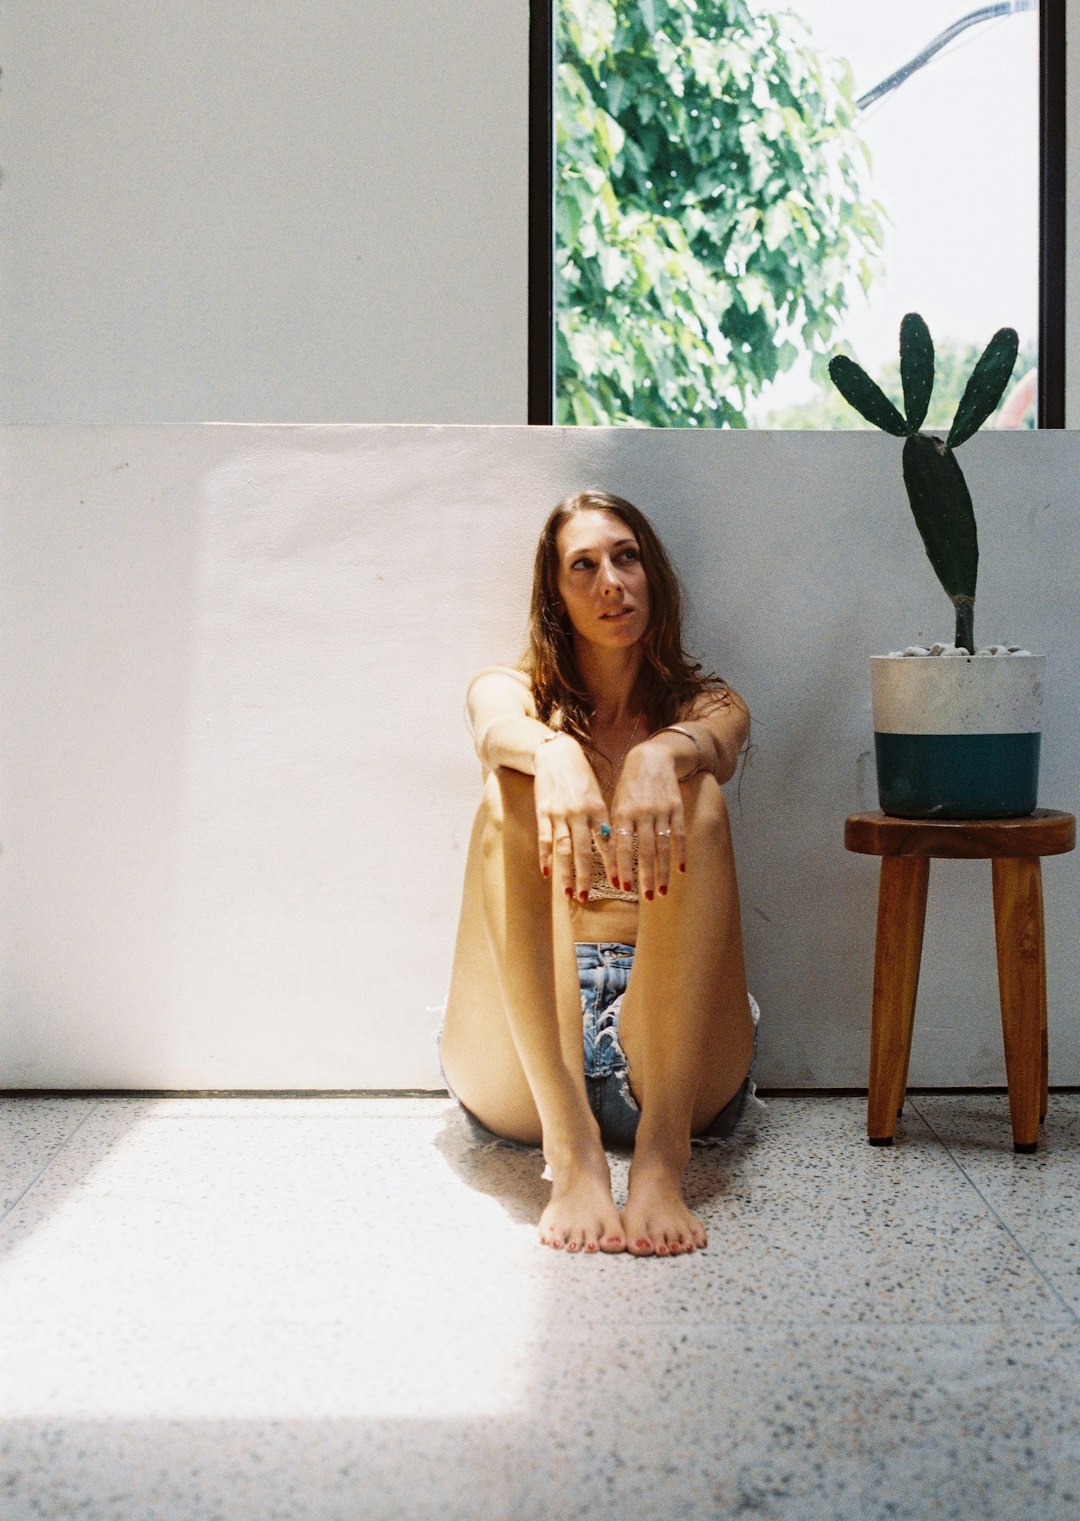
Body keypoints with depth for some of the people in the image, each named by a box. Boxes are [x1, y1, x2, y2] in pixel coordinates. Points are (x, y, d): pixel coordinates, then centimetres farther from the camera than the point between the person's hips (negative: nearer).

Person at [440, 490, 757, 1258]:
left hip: (674, 1041, 0)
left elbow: (714, 742, -12)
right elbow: (500, 731, -13)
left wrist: (661, 755, -37)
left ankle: (662, 1152, -37)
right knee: (514, 800, -24)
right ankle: (571, 1149, -39)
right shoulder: (509, 690, 14)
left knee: (696, 800, -23)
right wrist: (555, 754, -39)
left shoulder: (709, 703, 16)